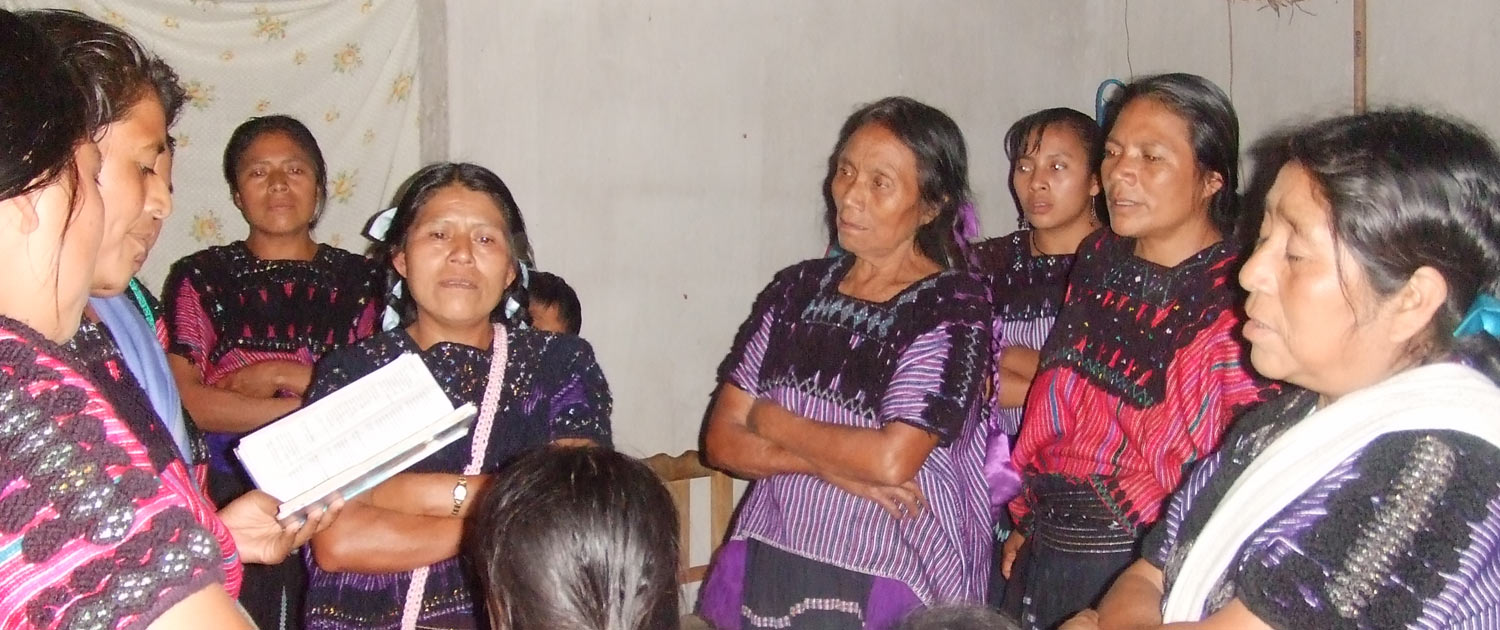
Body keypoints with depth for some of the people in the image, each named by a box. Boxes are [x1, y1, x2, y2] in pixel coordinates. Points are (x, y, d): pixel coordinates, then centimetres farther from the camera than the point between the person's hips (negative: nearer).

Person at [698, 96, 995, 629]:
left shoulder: (954, 304, -10)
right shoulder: (797, 288, 4)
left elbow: (891, 460, -20)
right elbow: (721, 440, 0)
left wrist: (770, 421, -7)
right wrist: (839, 468, -14)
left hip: (888, 584, -4)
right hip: (765, 567, 5)